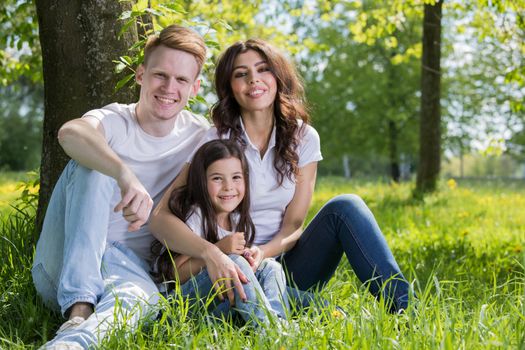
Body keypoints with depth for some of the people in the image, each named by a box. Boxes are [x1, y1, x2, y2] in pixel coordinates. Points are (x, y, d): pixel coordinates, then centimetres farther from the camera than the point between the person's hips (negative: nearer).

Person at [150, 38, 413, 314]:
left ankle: (405, 311, -26)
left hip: (286, 266, 4)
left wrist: (262, 252, -25)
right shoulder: (215, 141, -7)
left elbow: (293, 225, -2)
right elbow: (161, 217, -16)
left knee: (344, 207, -23)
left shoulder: (303, 138, 2)